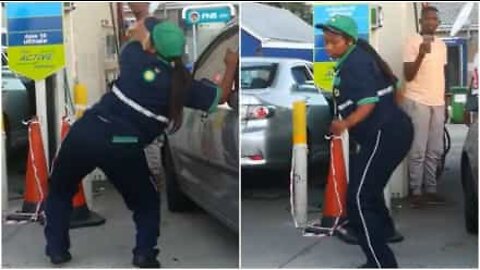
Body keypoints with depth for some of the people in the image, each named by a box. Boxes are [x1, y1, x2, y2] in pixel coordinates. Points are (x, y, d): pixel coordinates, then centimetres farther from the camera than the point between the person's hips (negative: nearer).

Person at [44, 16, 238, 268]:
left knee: (60, 190, 25)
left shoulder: (134, 59, 6)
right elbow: (221, 96, 18)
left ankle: (56, 247, 19)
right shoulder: (182, 84, 4)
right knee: (146, 201, 25)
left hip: (87, 131, 1)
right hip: (124, 147, -1)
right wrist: (231, 64, 29)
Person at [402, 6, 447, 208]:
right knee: (418, 150, -5)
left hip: (437, 103, 7)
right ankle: (416, 192, 1)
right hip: (417, 102, -6)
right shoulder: (412, 43, -6)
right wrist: (421, 54, -25)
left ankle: (430, 189, 15)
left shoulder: (441, 45, 14)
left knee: (435, 151, 8)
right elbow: (408, 76, -11)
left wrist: (445, 102, 18)